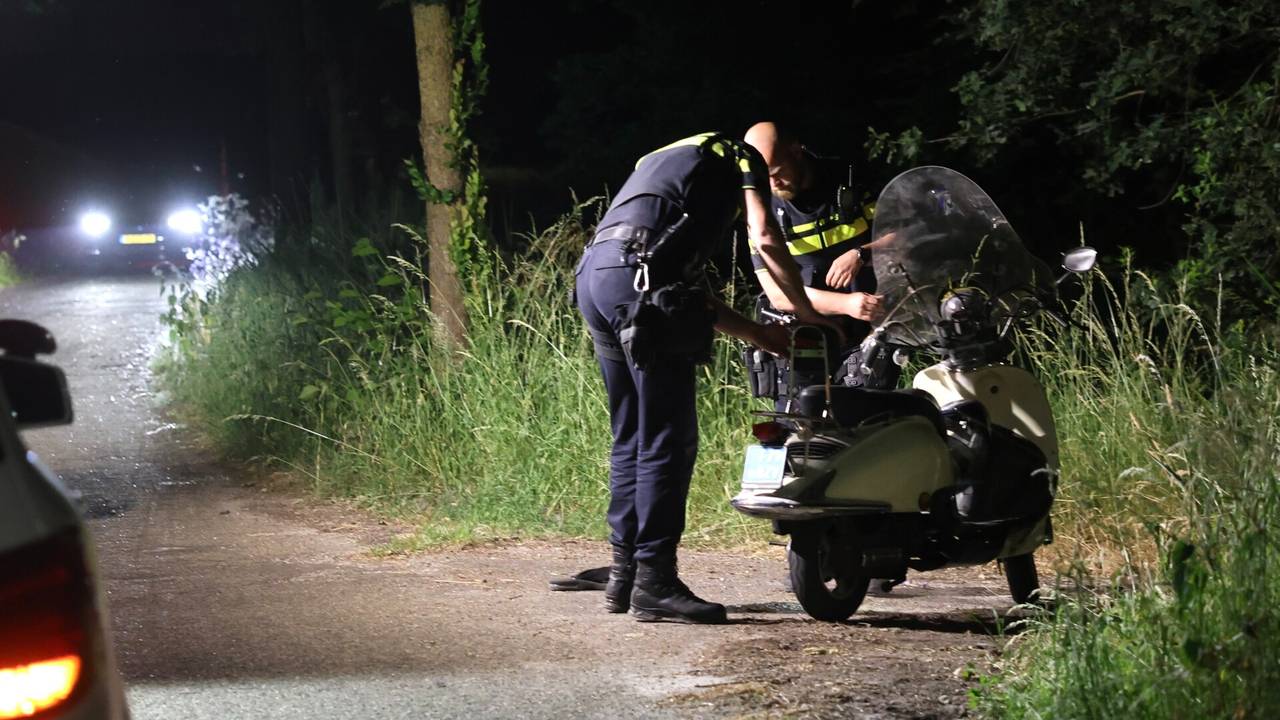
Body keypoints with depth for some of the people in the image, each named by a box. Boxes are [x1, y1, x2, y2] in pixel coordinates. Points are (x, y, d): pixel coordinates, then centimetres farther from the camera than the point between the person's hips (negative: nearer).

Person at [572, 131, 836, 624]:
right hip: (639, 282, -9)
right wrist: (807, 313, 6)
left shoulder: (667, 161, 37)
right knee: (668, 441, -6)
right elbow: (764, 238, -4)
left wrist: (752, 332, 33)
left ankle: (623, 575, 18)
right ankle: (654, 583, -7)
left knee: (632, 438, 15)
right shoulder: (742, 159, 14)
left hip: (592, 277, 9)